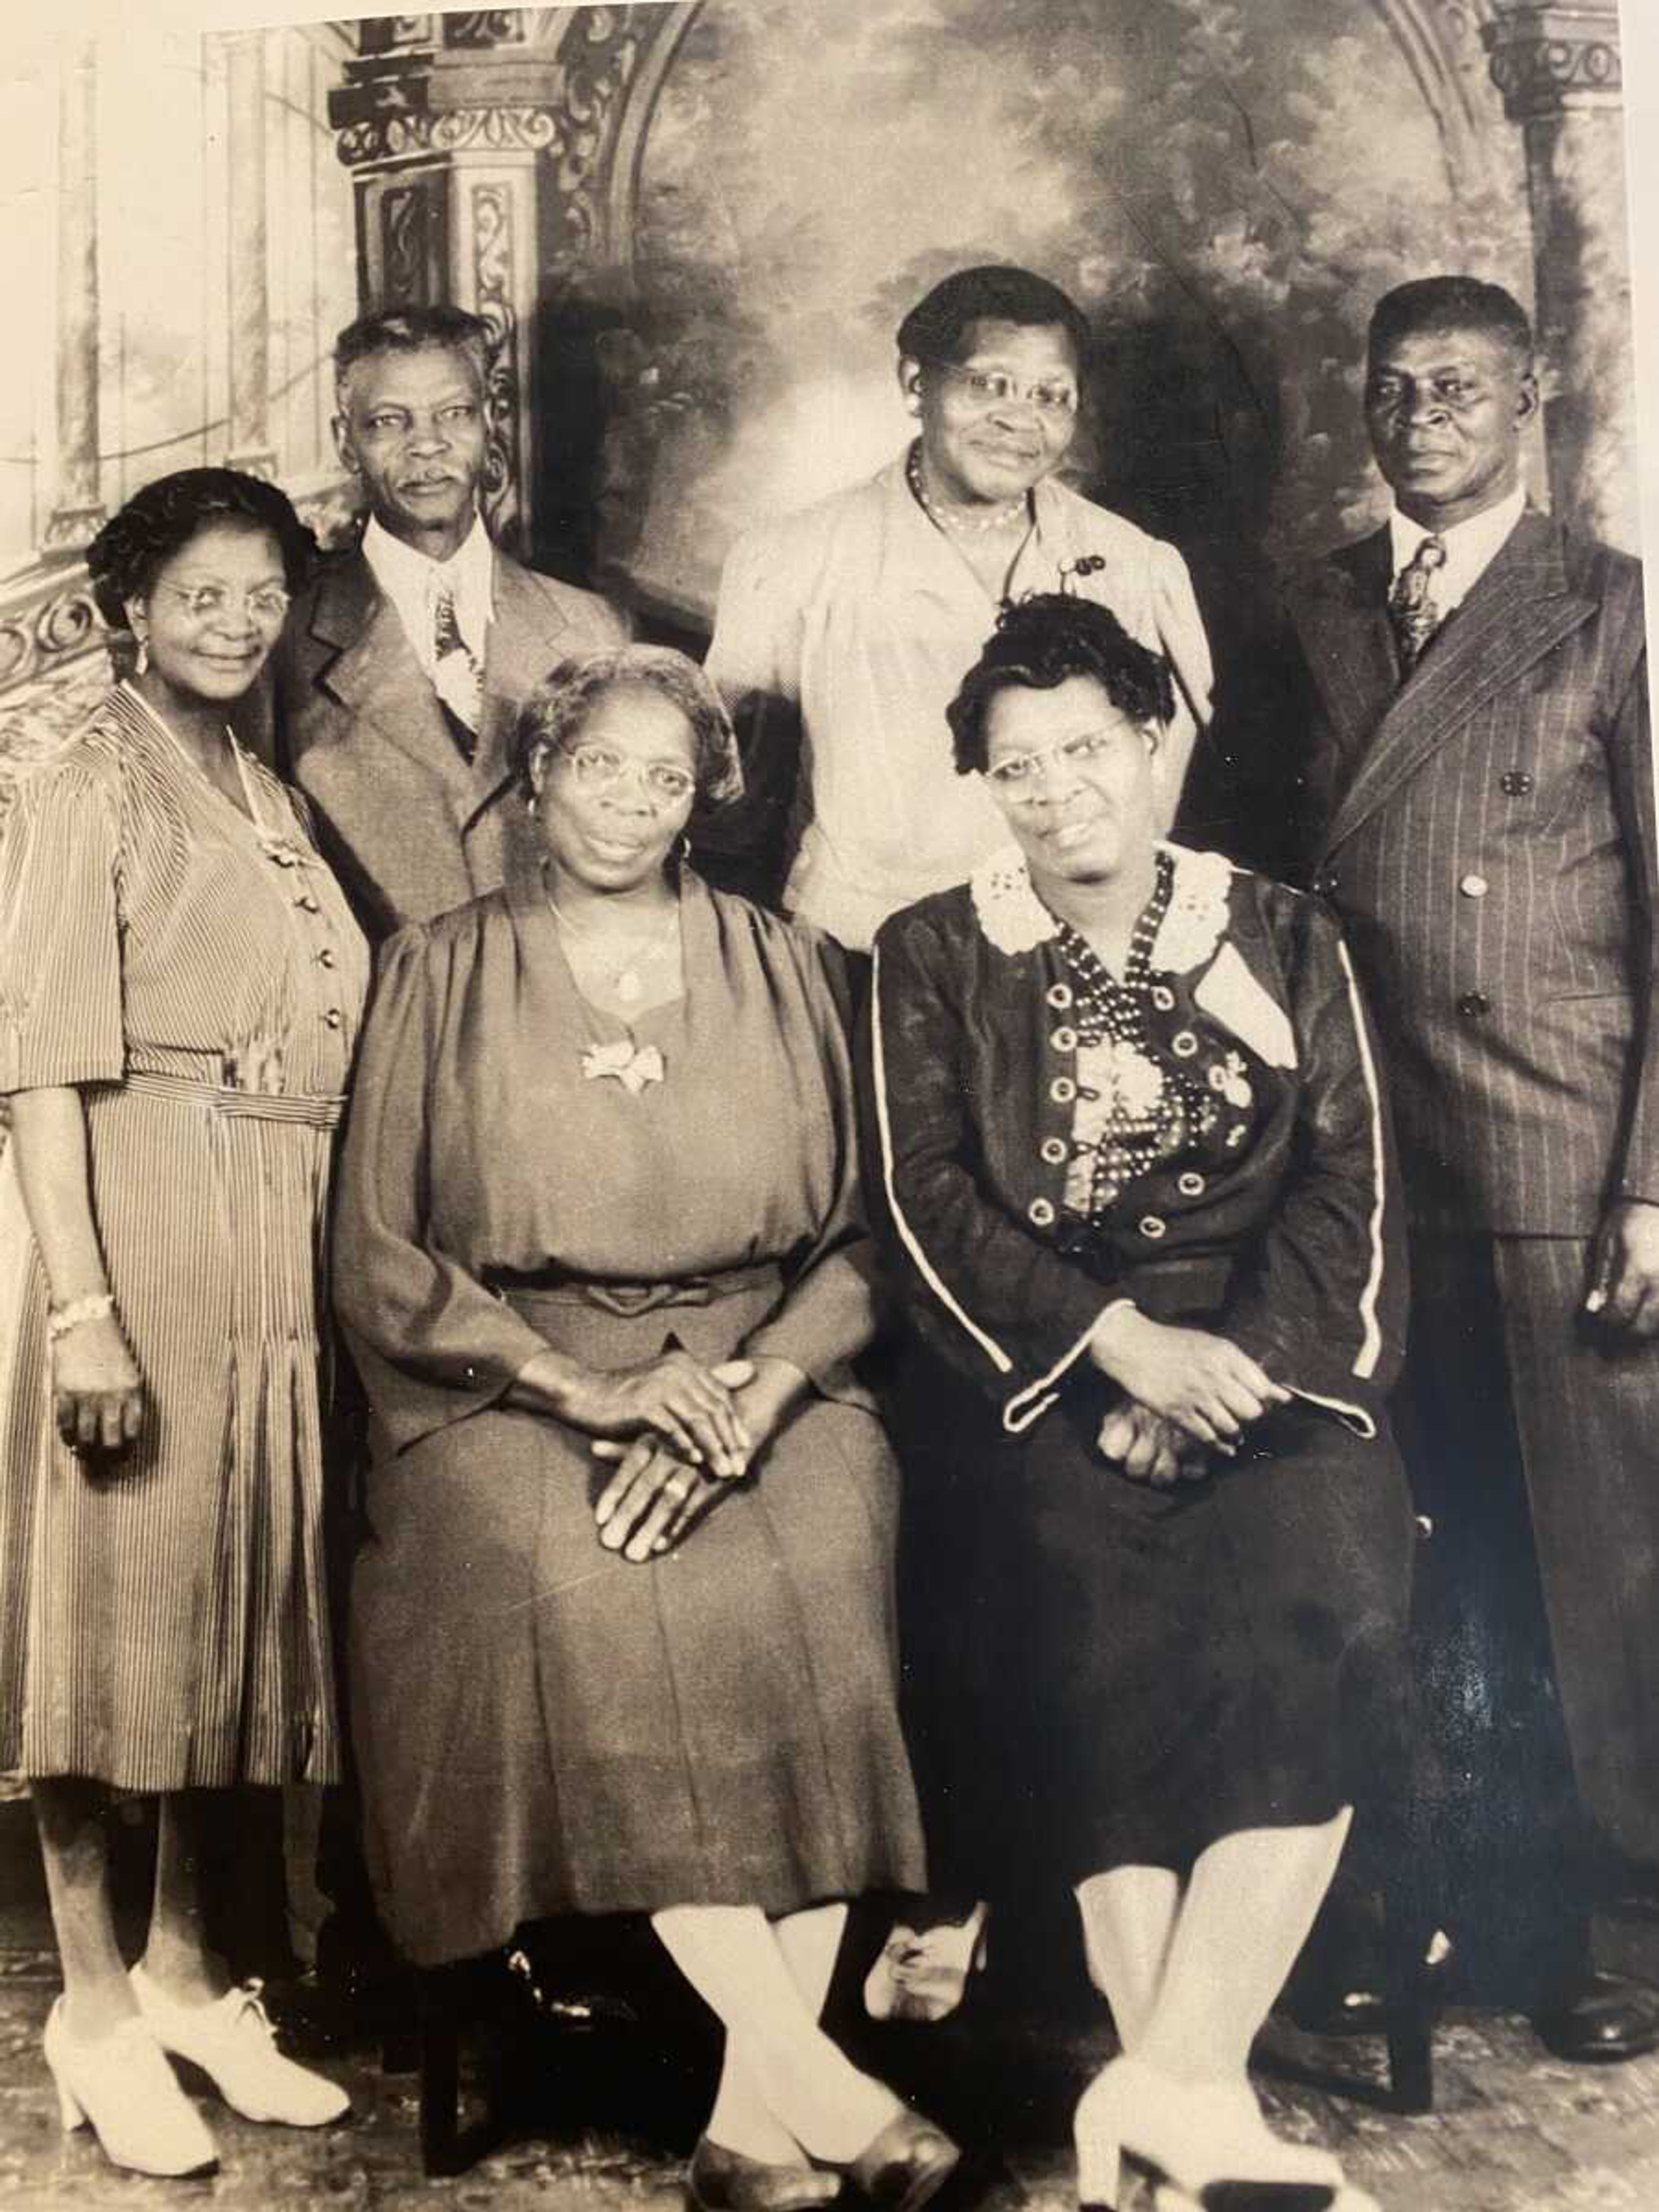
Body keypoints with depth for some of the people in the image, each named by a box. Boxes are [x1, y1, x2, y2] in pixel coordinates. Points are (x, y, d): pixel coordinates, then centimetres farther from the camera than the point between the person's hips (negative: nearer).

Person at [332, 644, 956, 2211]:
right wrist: (592, 1390, -10)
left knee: (818, 1580, -30)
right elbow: (380, 1262, 3)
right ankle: (808, 2071, -28)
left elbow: (859, 1236, 8)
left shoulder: (786, 969, 14)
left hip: (763, 1372, 1)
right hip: (511, 1390, -1)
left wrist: (755, 1393, -12)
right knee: (589, 1601, -33)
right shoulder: (443, 972, 9)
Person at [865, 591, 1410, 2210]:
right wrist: (1121, 1339, -14)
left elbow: (1348, 1192, 4)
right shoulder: (931, 957, 11)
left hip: (1264, 1353, 1)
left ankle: (1166, 2080, -22)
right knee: (1103, 1615, -28)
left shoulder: (1284, 941, 14)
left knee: (1322, 1597, -27)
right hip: (1036, 1368, -1)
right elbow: (930, 1202, 0)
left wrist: (1224, 1373, -13)